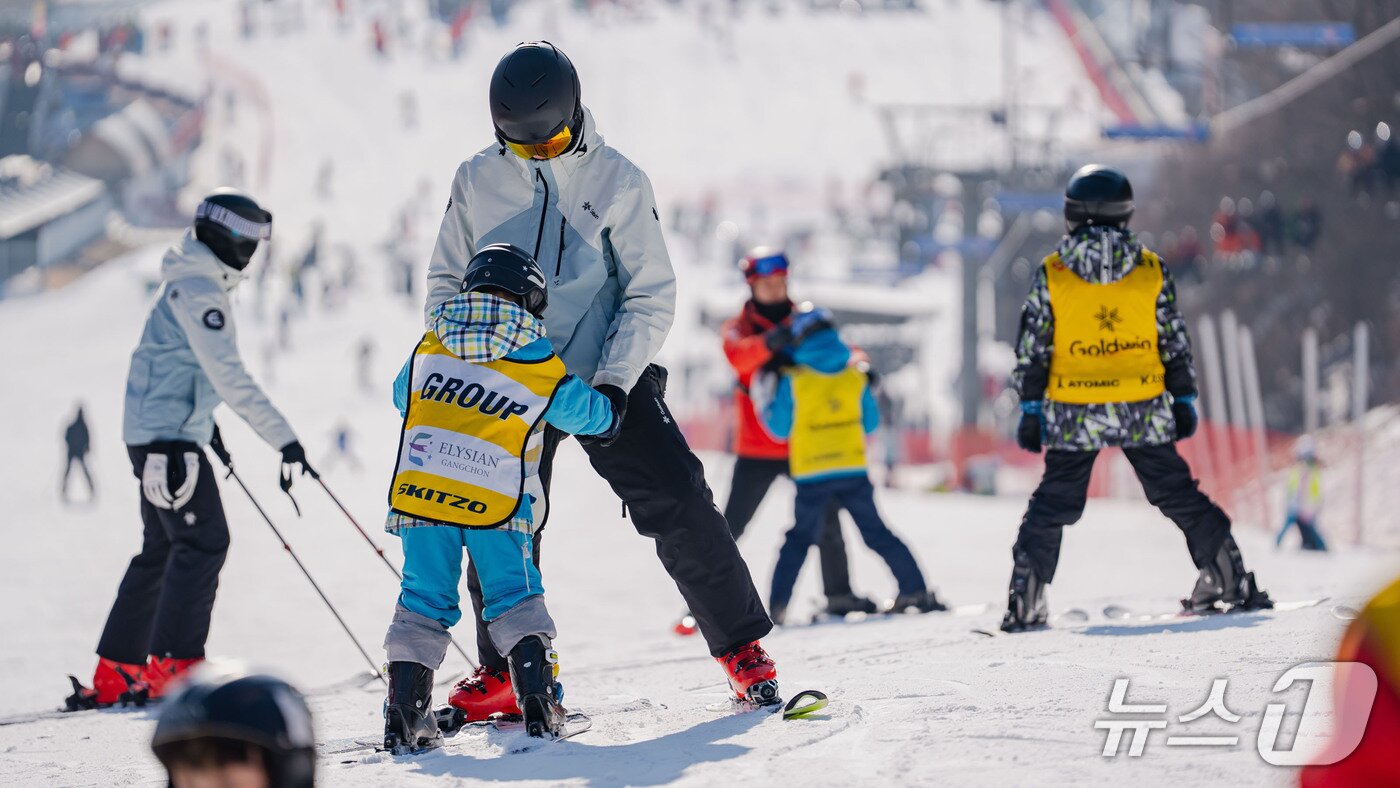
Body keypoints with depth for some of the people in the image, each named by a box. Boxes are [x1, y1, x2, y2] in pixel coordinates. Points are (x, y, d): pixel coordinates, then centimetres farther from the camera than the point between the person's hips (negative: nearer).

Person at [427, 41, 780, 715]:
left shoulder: (616, 181, -4)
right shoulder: (477, 182, 3)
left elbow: (651, 295, -3)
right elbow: (447, 284, 11)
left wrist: (614, 383, -14)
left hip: (607, 379, -2)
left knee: (680, 508, -11)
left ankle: (742, 648, -3)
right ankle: (502, 672, 12)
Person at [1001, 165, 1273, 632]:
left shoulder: (1051, 275, -2)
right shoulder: (1152, 270, 0)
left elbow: (1032, 350, -1)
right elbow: (1175, 343, 3)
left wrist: (1030, 409, 4)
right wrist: (1183, 399, 10)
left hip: (1073, 413, -1)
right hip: (1143, 412, 1)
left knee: (1052, 506, 8)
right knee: (1178, 496, 12)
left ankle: (1025, 605, 3)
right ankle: (1229, 580, 12)